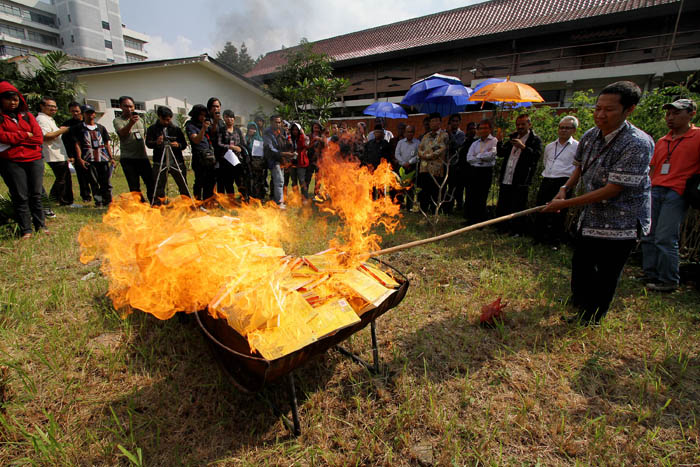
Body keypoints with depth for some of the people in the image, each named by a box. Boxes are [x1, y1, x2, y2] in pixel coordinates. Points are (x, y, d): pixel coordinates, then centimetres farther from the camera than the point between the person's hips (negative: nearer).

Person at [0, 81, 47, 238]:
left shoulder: (27, 116, 13)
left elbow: (39, 138, 3)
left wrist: (13, 138, -4)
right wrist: (25, 135, -2)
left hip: (34, 160, 2)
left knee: (36, 194, 4)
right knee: (20, 197, -1)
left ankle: (40, 225, 13)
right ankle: (25, 230, 3)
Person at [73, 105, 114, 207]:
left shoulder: (101, 128, 18)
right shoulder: (79, 128, 11)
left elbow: (107, 144, 17)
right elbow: (77, 144, 5)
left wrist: (111, 157, 7)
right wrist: (79, 158, -7)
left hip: (103, 159, 1)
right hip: (89, 160, -1)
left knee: (105, 181, -2)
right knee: (94, 182, -1)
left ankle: (108, 201, 6)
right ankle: (98, 201, 4)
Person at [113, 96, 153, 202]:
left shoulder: (140, 120, 16)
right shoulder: (117, 120, 0)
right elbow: (122, 133, -21)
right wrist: (131, 123, -38)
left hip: (143, 157, 4)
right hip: (128, 158, -4)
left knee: (151, 183, 1)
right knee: (134, 187, -3)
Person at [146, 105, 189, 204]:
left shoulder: (176, 129, 9)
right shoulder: (152, 129, 5)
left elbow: (184, 144, 8)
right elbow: (148, 143, -7)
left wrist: (178, 145, -15)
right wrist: (156, 142, -28)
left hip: (177, 162, 1)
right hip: (160, 163, -1)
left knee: (183, 187, 6)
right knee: (158, 188, -1)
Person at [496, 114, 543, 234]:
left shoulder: (535, 140, 1)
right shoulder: (513, 137, 19)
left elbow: (537, 155, -15)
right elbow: (501, 154, 16)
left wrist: (523, 147, -25)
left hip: (520, 183, -6)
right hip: (505, 180, 6)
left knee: (517, 209, -1)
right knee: (501, 208, 11)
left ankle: (517, 231, 12)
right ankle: (502, 228, 25)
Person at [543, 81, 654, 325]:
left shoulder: (638, 144, -24)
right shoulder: (590, 136, -1)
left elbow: (612, 190, -26)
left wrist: (565, 204, -26)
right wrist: (564, 189, -1)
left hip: (621, 222, -7)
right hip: (591, 217, 8)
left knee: (606, 273, 6)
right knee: (580, 263, 22)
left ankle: (591, 317, 26)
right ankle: (580, 300, 48)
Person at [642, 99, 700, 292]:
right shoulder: (661, 142, 19)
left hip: (676, 193, -6)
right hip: (655, 191, 6)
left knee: (665, 238, -9)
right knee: (648, 237, 6)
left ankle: (668, 281, 3)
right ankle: (651, 276, 16)